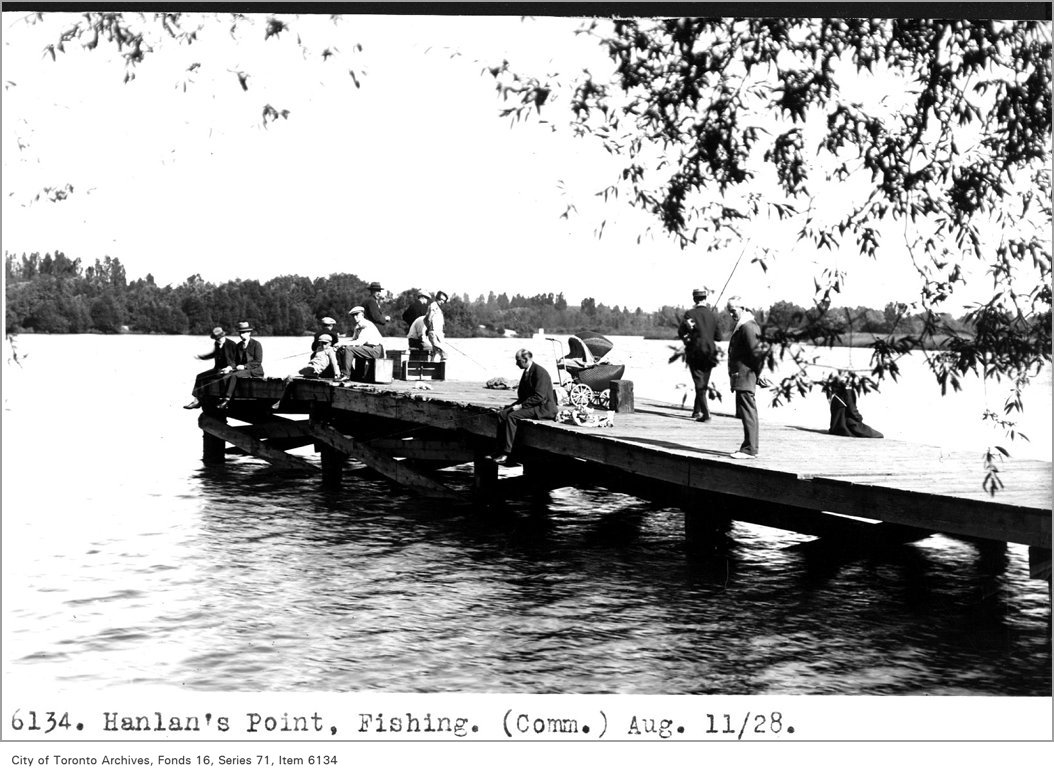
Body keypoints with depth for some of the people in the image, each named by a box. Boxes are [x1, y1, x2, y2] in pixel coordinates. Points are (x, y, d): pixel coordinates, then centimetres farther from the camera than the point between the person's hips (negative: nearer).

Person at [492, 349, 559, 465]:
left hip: (543, 408, -10)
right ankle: (501, 448, -8)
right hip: (530, 405, 10)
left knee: (512, 416, -25)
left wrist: (521, 405, -21)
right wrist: (516, 404, 1)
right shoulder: (526, 372, 15)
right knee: (502, 414, -6)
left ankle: (507, 453, -23)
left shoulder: (540, 372, -16)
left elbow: (539, 397, -22)